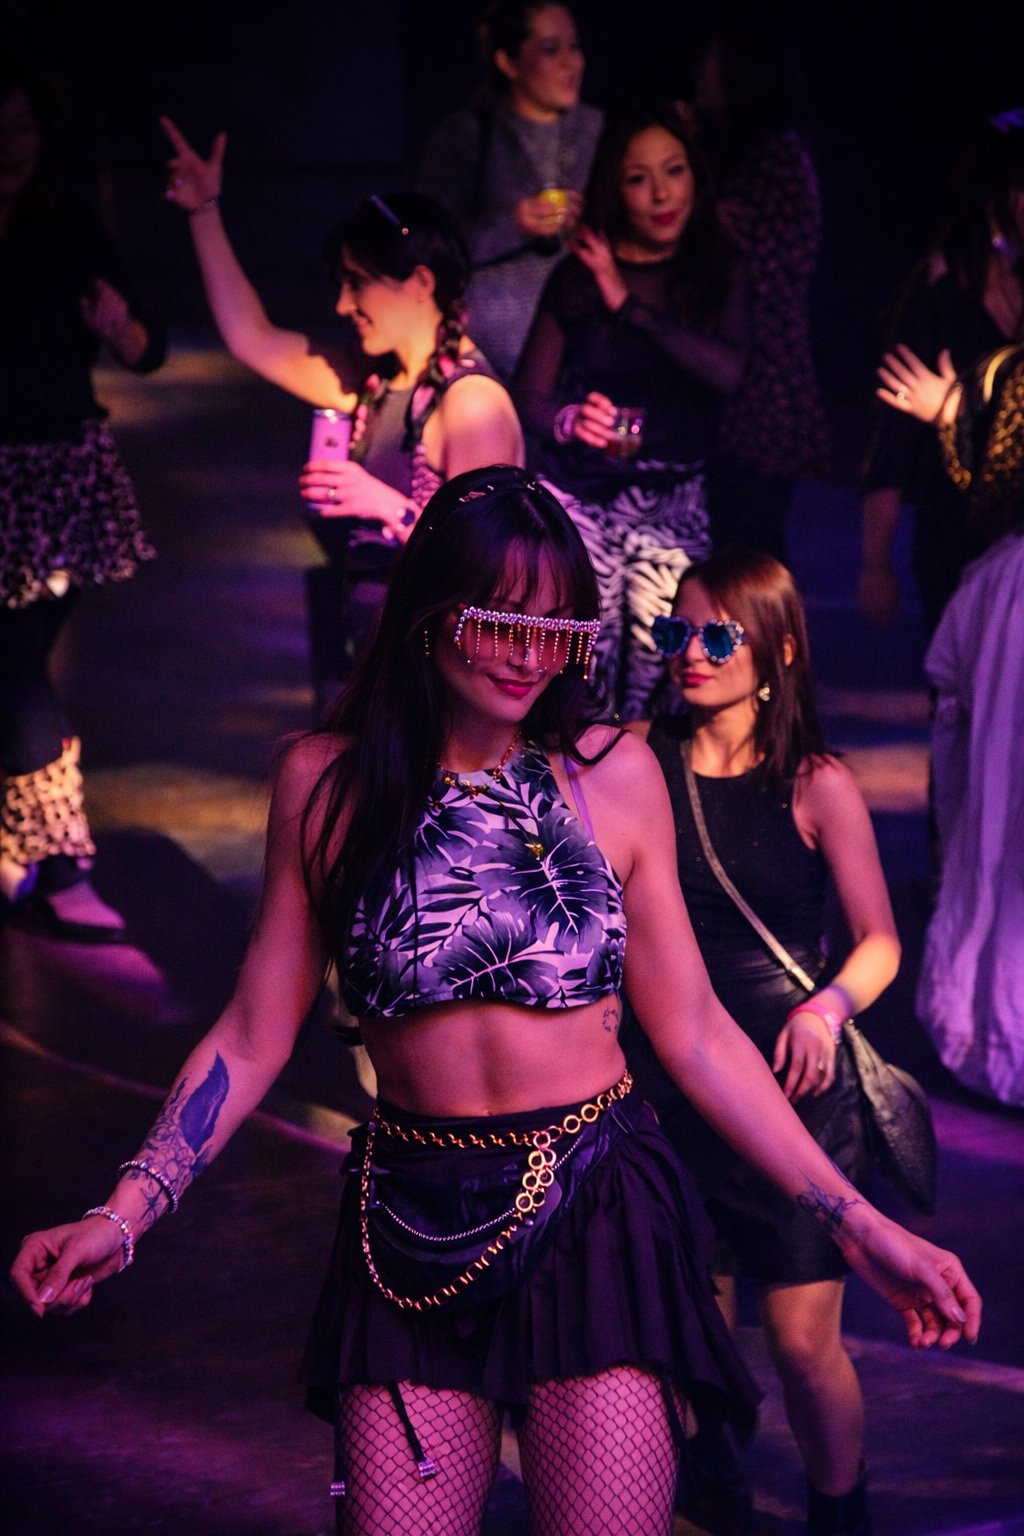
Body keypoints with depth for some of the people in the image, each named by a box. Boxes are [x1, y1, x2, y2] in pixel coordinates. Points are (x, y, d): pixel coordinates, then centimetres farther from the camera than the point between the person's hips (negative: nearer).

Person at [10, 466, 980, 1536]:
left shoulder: (613, 775, -1)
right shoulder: (327, 783, 0)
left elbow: (691, 1031, 4)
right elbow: (253, 1038, 3)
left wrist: (853, 1221, 0)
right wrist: (122, 1216, -8)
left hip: (596, 1217, -1)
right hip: (413, 1237, 1)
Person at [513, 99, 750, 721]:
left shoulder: (718, 273, 7)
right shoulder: (580, 275, 5)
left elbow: (729, 369, -11)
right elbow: (529, 392, 3)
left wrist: (630, 306, -9)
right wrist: (570, 420, -20)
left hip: (674, 500, 1)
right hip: (580, 497, 0)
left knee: (661, 666, -9)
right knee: (584, 664, -10)